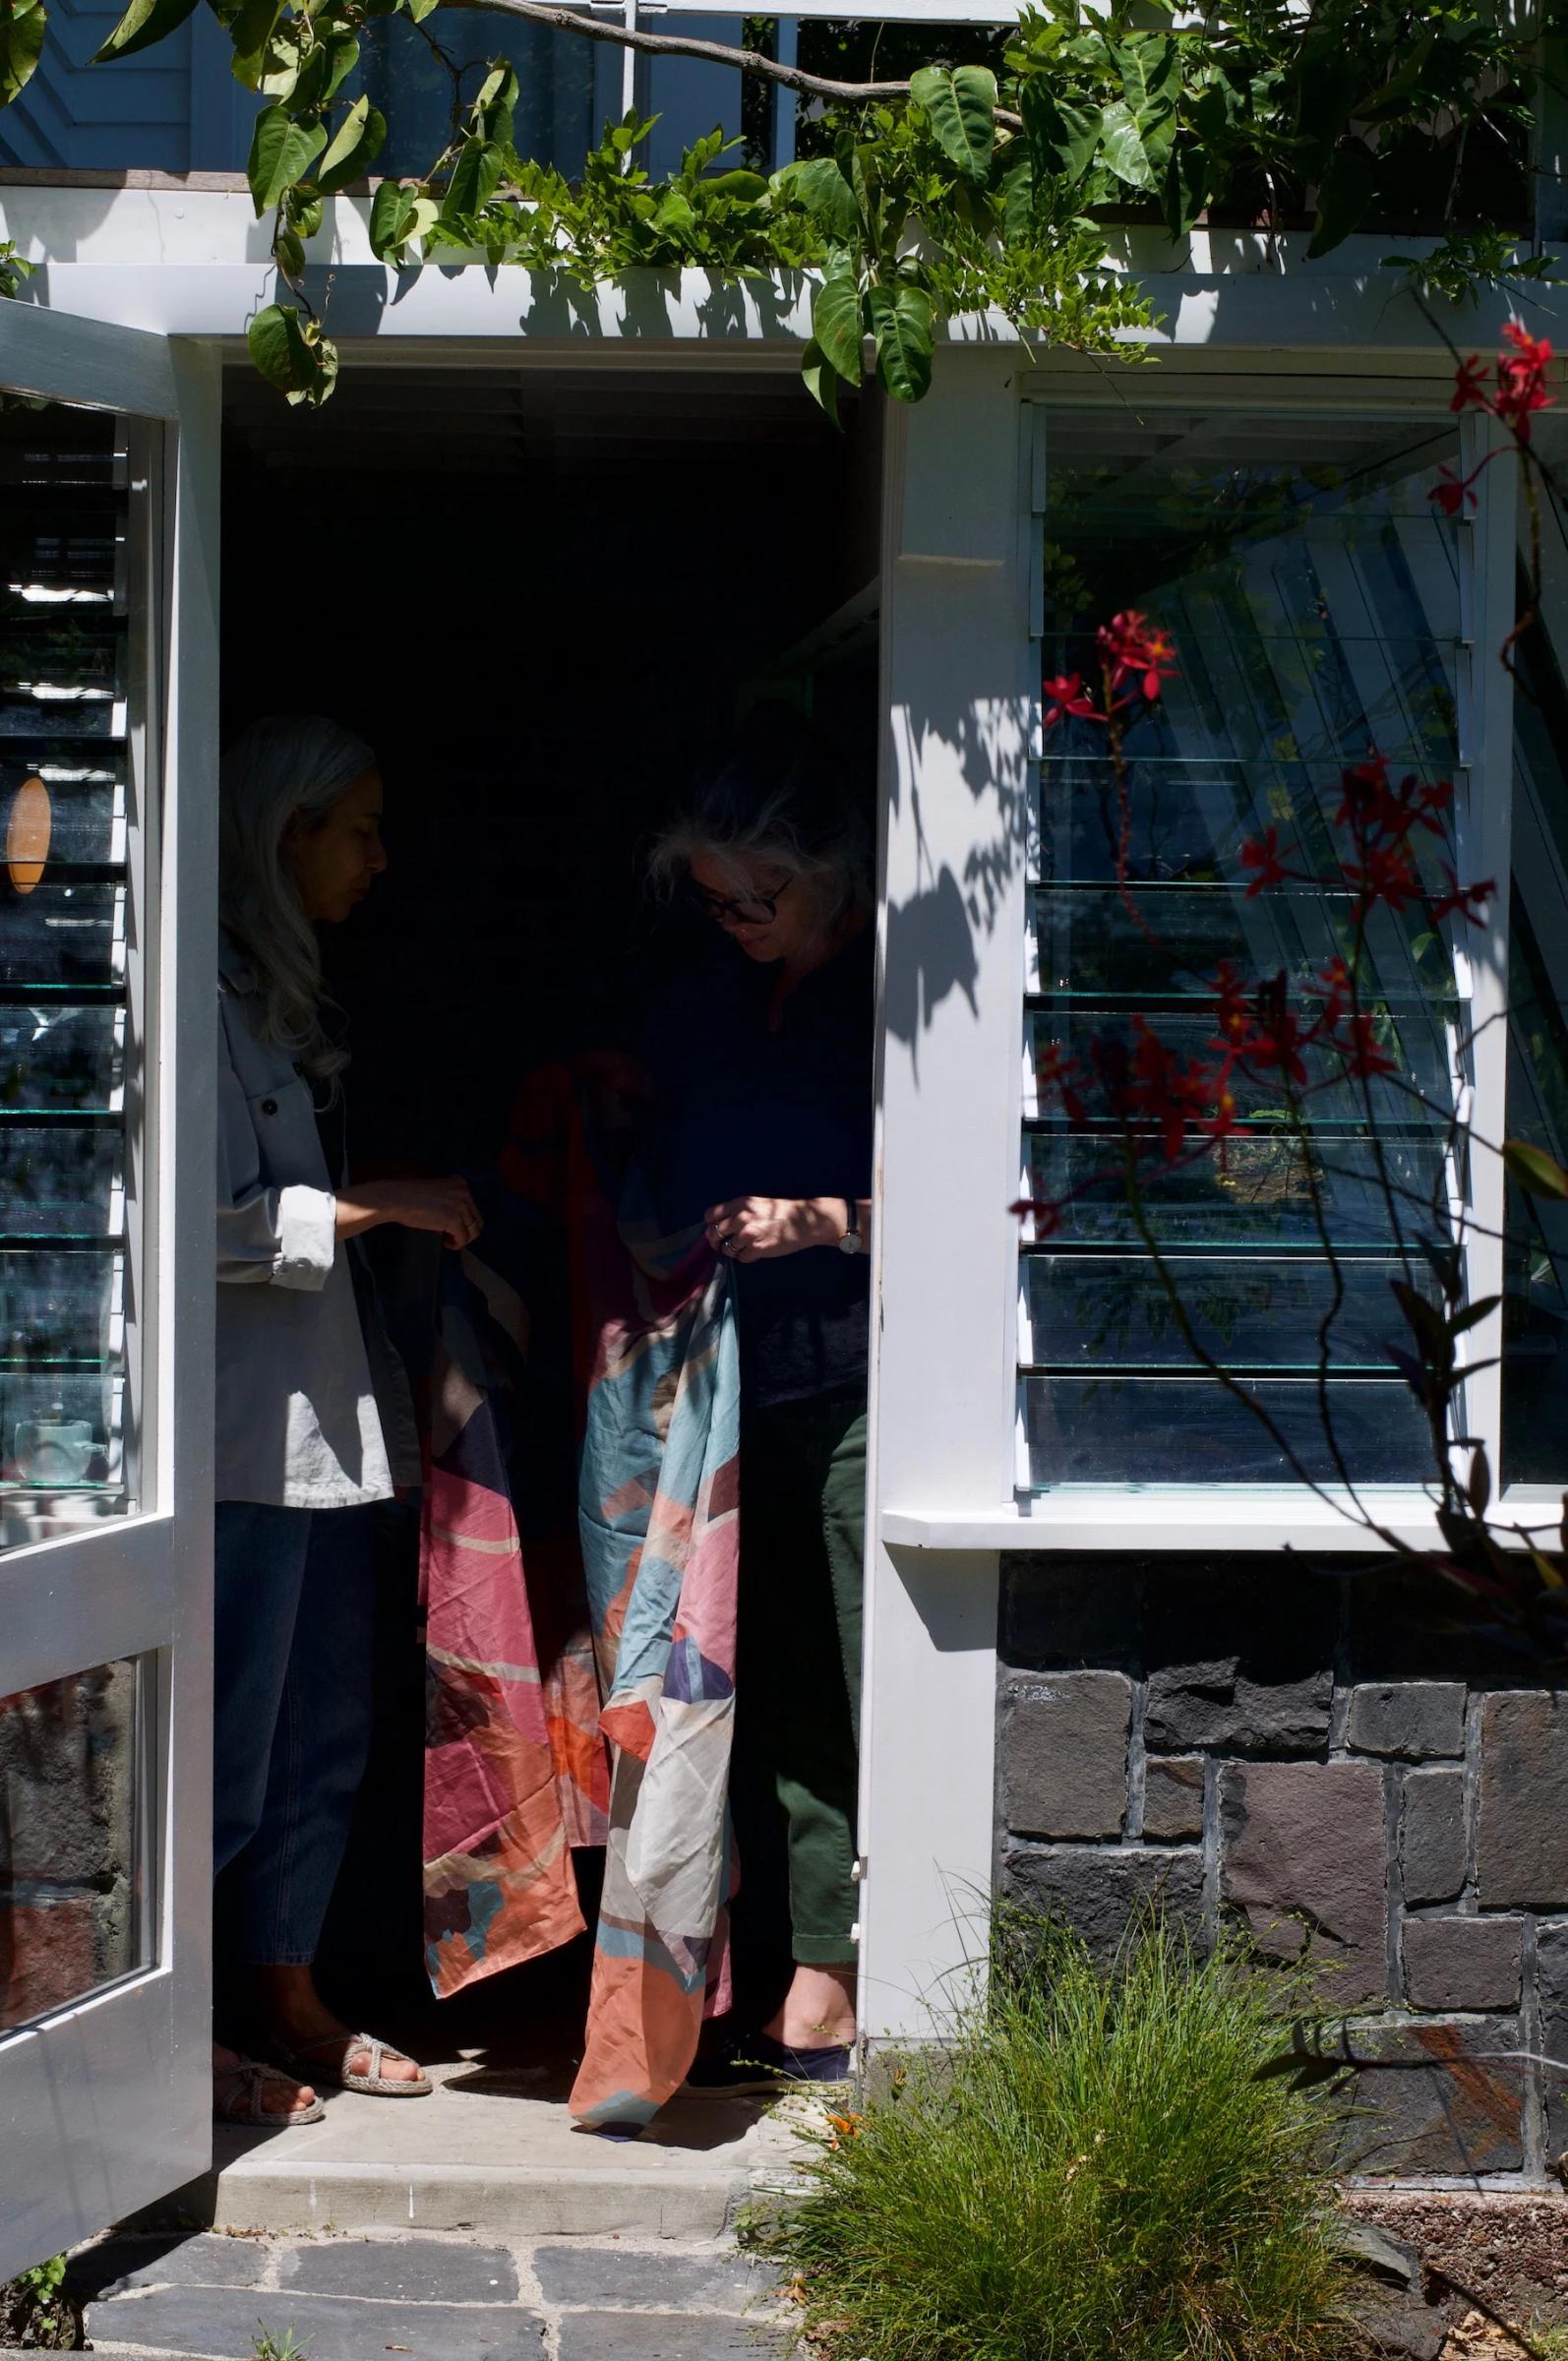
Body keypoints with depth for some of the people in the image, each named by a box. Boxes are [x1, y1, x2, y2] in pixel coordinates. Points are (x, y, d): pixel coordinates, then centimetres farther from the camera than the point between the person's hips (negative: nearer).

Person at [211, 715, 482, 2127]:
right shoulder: (209, 998, -13)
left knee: (326, 1735, 14)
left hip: (331, 1419, 9)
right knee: (229, 1745, -3)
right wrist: (383, 1206, -15)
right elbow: (216, 1222, -20)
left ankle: (288, 1998, 25)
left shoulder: (290, 1000, 17)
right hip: (248, 1431, -9)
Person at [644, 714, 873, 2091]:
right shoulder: (710, 1004, 16)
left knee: (882, 1700, -6)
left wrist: (818, 1221, -17)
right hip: (747, 1393, 7)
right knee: (787, 1705, 8)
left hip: (867, 1386, -7)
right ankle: (818, 2002, 14)